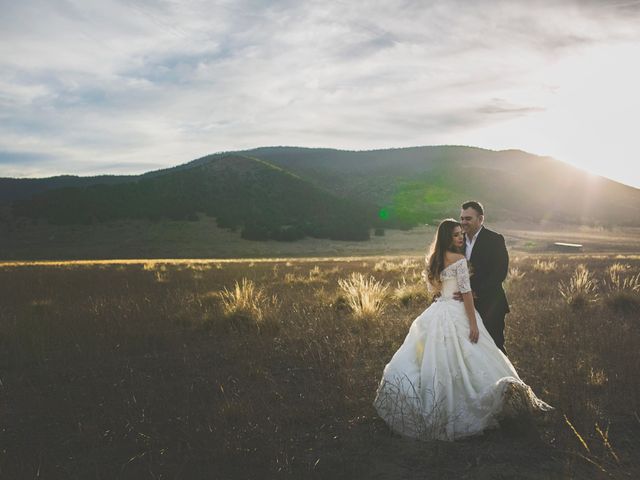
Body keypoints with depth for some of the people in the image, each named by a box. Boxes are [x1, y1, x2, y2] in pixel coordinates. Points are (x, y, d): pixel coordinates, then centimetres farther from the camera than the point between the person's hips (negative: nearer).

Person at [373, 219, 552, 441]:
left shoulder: (434, 258, 11)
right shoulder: (459, 259, -12)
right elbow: (466, 292, -14)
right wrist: (473, 323, -13)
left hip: (437, 312, 8)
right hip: (457, 313, -8)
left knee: (435, 360, 12)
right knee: (459, 364, -2)